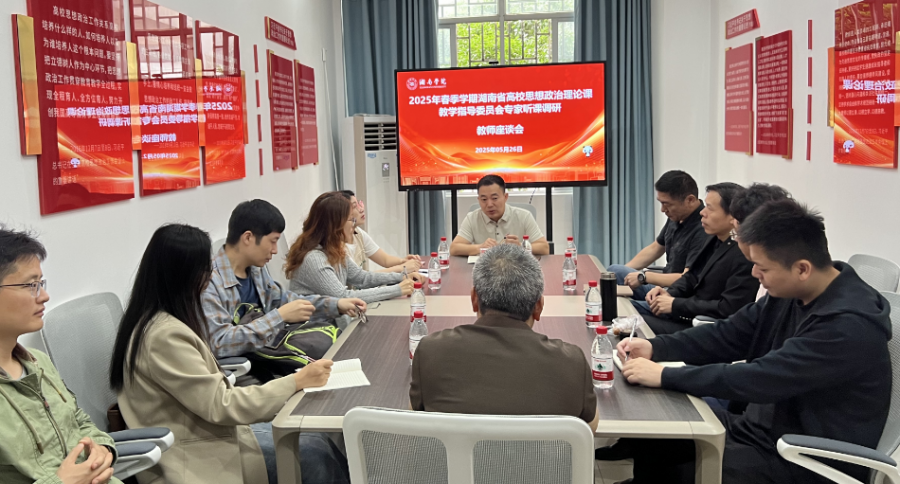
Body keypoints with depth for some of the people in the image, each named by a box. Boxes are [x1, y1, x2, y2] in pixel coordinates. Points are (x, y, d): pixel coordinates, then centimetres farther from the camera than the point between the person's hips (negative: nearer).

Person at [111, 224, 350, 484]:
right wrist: (297, 381, -19)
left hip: (198, 436, 9)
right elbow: (220, 406, -22)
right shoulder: (164, 335, -24)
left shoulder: (159, 318, 7)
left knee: (320, 444, 1)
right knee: (315, 457, -11)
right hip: (190, 462, -9)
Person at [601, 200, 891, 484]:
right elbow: (728, 335, 6)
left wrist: (664, 375, -27)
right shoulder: (789, 293, -1)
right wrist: (655, 348, -8)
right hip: (764, 426, 8)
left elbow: (759, 379, -32)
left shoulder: (849, 325, -27)